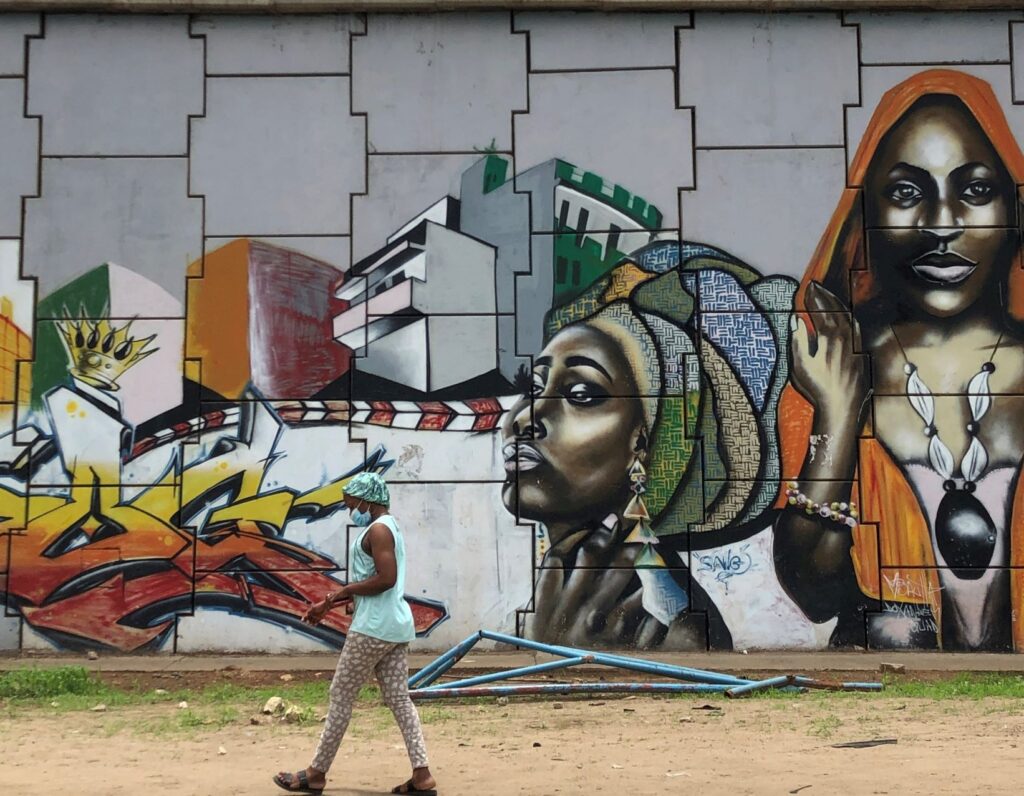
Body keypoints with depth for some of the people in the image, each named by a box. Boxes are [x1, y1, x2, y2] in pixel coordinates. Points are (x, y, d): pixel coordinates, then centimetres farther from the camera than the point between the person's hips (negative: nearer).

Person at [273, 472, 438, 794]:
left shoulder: (377, 529, -12)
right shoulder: (387, 528, 20)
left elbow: (386, 578, -23)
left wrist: (345, 590, -13)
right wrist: (329, 604, 18)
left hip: (374, 627, -10)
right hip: (396, 625, 10)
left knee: (341, 697, -1)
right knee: (399, 699, 6)